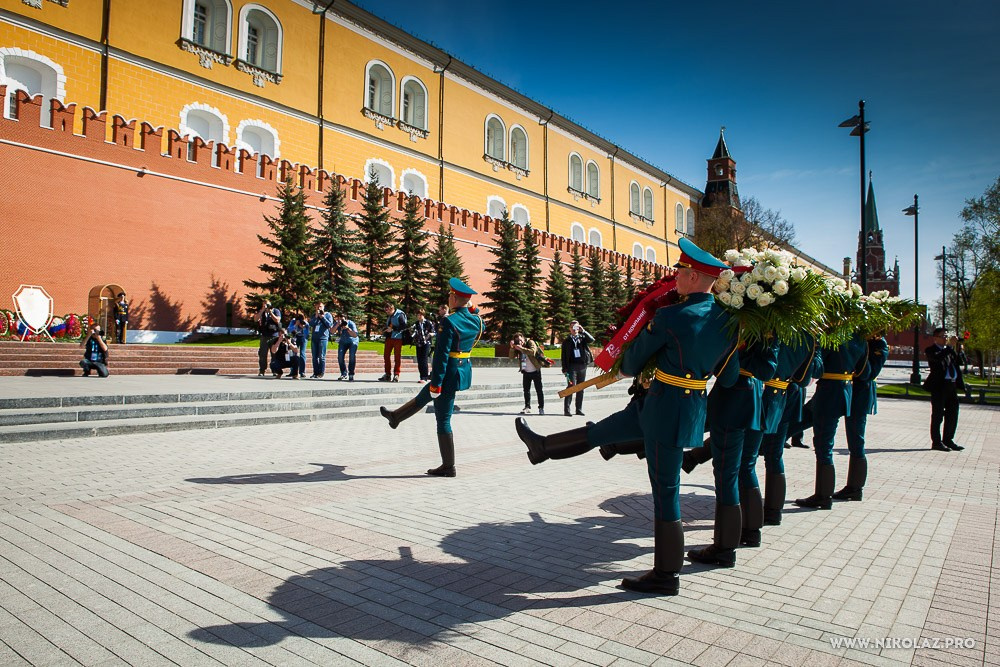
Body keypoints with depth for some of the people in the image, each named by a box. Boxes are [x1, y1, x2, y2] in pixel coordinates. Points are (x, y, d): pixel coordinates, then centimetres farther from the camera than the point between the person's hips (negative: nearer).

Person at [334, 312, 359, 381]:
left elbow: (355, 335, -29)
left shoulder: (351, 324, -20)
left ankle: (351, 375, -15)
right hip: (343, 342, 3)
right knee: (340, 357, -14)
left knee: (352, 356, -22)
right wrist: (337, 325, -40)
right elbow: (332, 332, -27)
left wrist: (348, 328, -38)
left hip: (352, 341, -3)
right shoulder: (337, 324, -10)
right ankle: (344, 373, 2)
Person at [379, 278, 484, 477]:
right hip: (465, 371, 9)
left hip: (449, 375, -9)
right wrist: (472, 308, 16)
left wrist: (436, 384, -19)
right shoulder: (476, 320, 1)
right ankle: (396, 417, 52)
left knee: (443, 420, 2)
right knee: (423, 396, 29)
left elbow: (441, 355, -23)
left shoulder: (449, 322, -21)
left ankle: (448, 467, 10)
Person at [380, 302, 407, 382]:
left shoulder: (400, 315, -10)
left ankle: (396, 375, 4)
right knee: (386, 355, 6)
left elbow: (404, 326, -18)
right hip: (389, 338, 8)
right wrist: (384, 330, 5)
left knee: (397, 357, -2)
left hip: (397, 338, -8)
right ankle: (388, 374, 15)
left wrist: (393, 329, -22)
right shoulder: (389, 316, 15)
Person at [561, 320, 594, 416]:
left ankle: (579, 409, 13)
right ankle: (566, 410, -7)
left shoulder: (582, 337, 13)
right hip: (572, 366, -3)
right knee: (571, 387, -9)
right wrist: (564, 369, -4)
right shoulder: (566, 341, 7)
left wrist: (583, 331, -14)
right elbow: (563, 356, 4)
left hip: (582, 365, 3)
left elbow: (591, 340, -7)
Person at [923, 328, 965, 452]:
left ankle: (948, 440, 22)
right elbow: (938, 358, -25)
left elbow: (959, 361, 15)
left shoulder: (949, 349, 17)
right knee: (938, 414, -1)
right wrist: (949, 346, -22)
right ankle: (936, 442, 5)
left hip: (952, 385, 7)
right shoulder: (931, 350, -4)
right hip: (939, 385, -7)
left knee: (952, 414, 11)